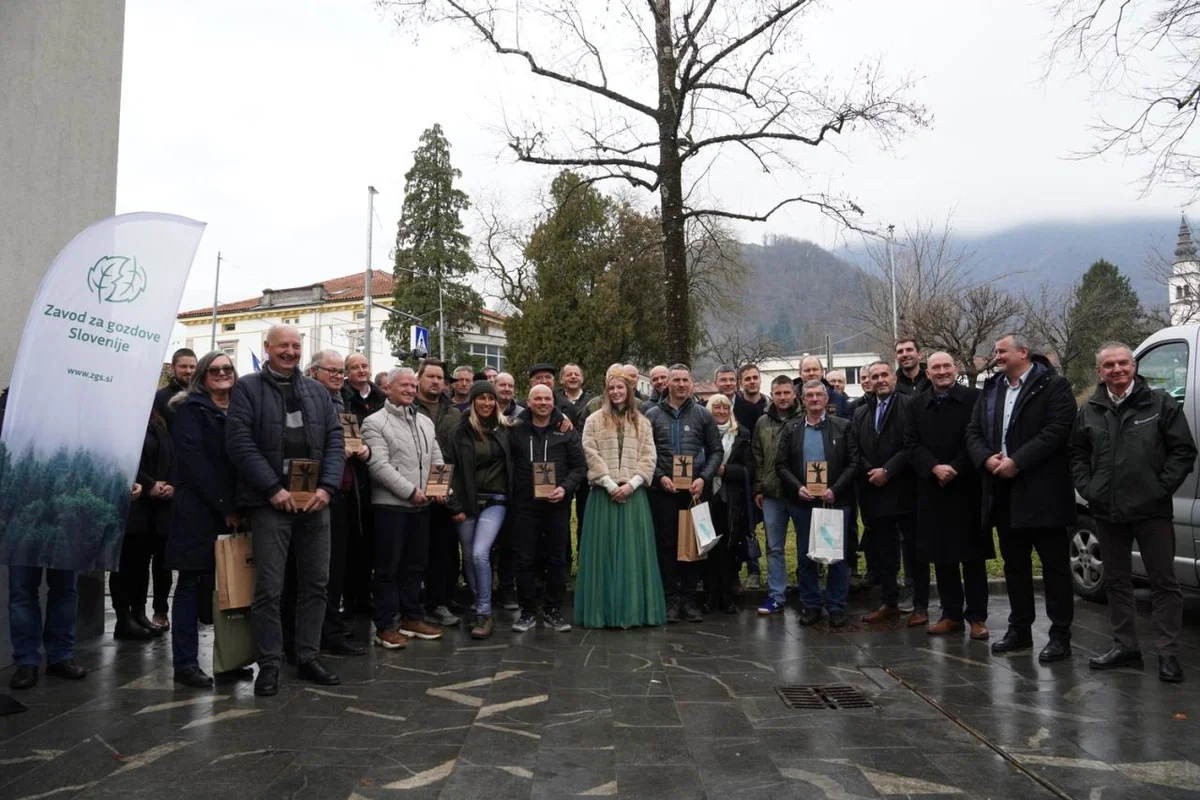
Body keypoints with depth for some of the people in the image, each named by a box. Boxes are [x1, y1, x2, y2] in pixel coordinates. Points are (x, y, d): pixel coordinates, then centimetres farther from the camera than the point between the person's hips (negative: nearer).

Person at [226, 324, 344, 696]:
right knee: (268, 587, -1)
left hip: (315, 499, 5)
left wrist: (327, 487, -5)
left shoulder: (318, 391, 14)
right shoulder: (247, 388, 1)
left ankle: (308, 657, 21)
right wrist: (273, 488, -15)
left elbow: (335, 441, 9)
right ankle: (268, 664, 12)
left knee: (315, 582, 9)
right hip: (271, 501, -4)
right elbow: (239, 442, -8)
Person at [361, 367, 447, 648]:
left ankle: (412, 618, 26)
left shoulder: (425, 422, 15)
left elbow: (437, 459, 16)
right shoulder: (375, 423, -7)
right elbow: (379, 465, -16)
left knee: (415, 565, 14)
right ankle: (385, 627, 8)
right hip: (391, 504, -7)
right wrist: (411, 491, -17)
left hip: (421, 506, 7)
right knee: (388, 568, 0)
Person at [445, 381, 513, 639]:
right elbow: (450, 468, -1)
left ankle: (485, 615, -5)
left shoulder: (505, 427, 2)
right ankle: (478, 607, 24)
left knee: (480, 554, -14)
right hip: (467, 501, 2)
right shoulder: (461, 432, 1)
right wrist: (455, 505, -6)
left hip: (494, 501, -1)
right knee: (468, 557, 7)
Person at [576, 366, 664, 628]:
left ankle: (633, 610, 8)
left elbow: (648, 458, 4)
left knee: (633, 550, 2)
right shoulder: (595, 421, 6)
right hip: (604, 493, -1)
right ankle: (605, 610, 6)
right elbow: (592, 456, -3)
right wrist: (610, 484, -12)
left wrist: (631, 484, -10)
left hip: (633, 493, 2)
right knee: (605, 551, 0)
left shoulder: (642, 422, 12)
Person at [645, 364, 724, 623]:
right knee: (666, 544, 2)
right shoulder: (652, 415, 5)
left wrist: (704, 478, -6)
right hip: (663, 490, -1)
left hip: (695, 491, 1)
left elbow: (716, 451, 7)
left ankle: (688, 598, 14)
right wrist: (660, 477, -8)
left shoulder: (703, 414, 7)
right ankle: (671, 598, 10)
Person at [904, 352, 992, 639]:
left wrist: (956, 468, -15)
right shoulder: (917, 404, 9)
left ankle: (977, 616, 13)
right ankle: (951, 614, 17)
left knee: (973, 557, 4)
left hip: (968, 488, -3)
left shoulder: (974, 398, -2)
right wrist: (934, 468, -12)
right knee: (941, 557, 7)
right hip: (933, 490, 3)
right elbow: (912, 444, 3)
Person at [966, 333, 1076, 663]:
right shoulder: (991, 389, 15)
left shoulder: (1053, 386, -5)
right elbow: (973, 432, 10)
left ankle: (1060, 635, 9)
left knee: (1054, 565, 1)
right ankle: (1019, 629, 24)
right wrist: (987, 458, -9)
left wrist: (1016, 461, -20)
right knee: (1014, 564, 14)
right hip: (1003, 491, 7)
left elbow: (1056, 432, -17)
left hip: (1042, 492, -7)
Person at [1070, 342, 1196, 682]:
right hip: (1107, 512, 4)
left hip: (1152, 510, -4)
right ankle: (1125, 646, 24)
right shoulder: (1089, 410, 8)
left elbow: (1183, 450, -3)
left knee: (1163, 581, 3)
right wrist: (1088, 488, 1)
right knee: (1116, 580, 12)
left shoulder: (1160, 403, -2)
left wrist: (1162, 488, -10)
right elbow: (1077, 455, 13)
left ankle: (1167, 654, 10)